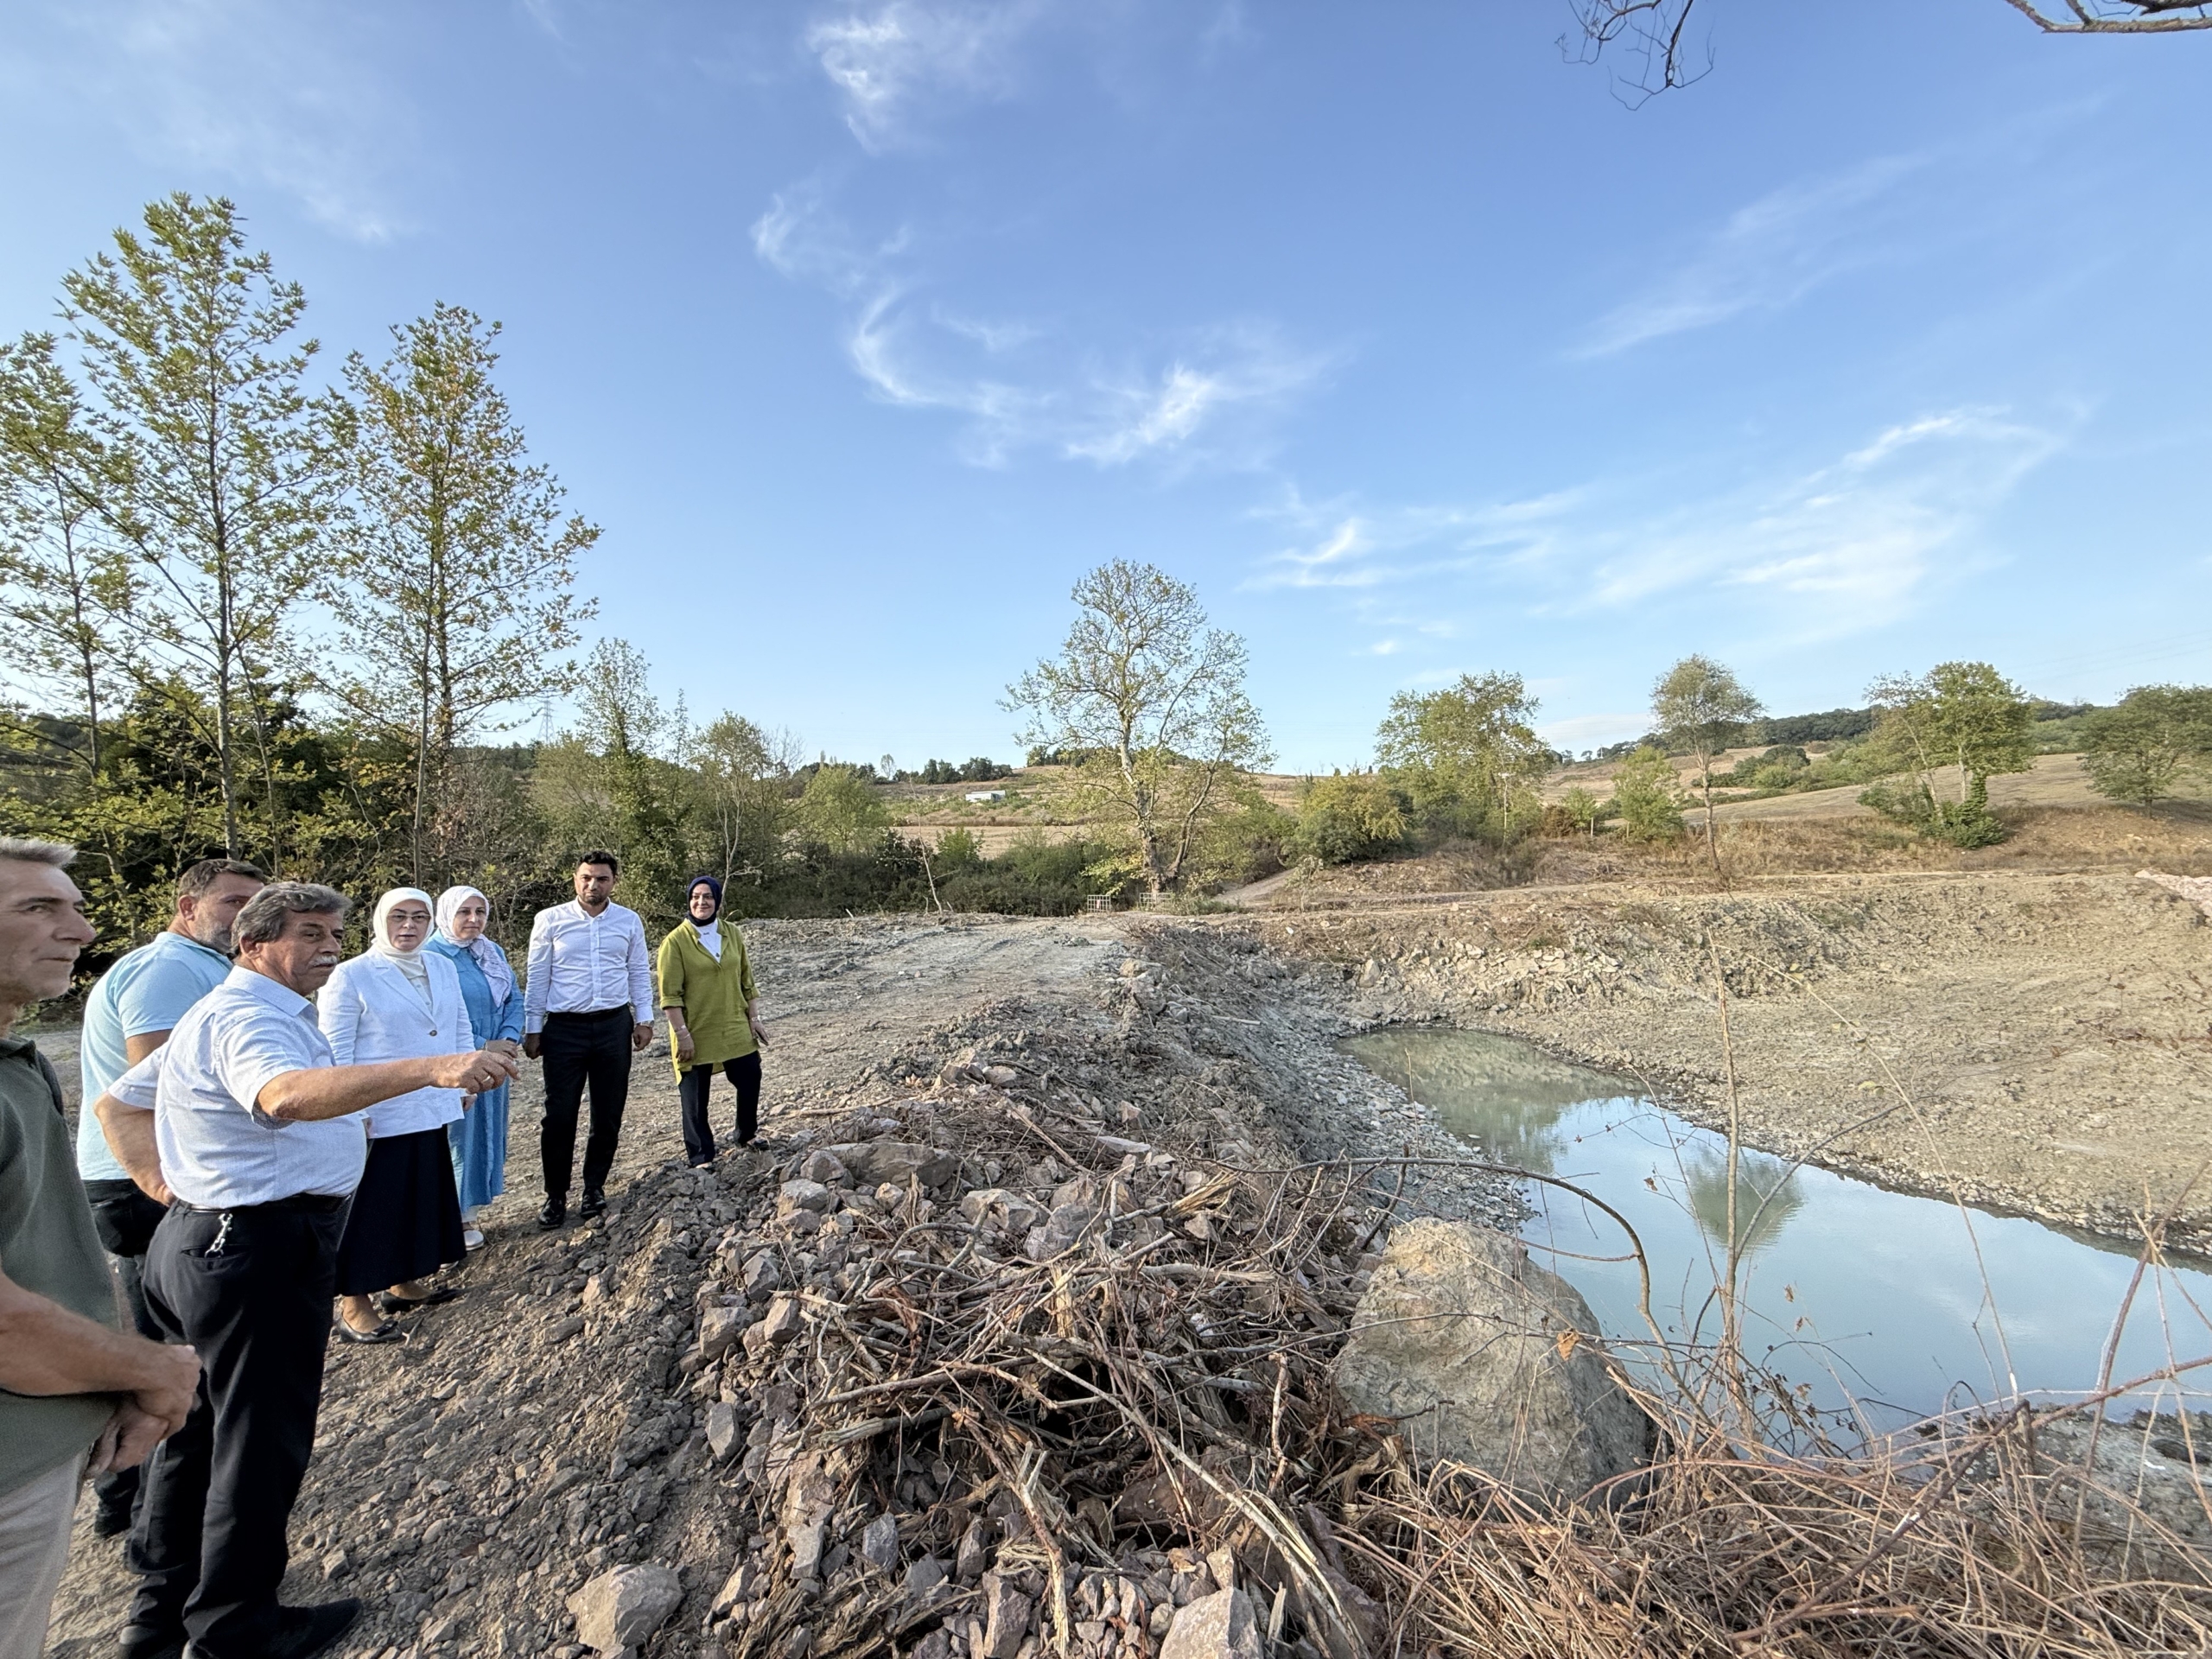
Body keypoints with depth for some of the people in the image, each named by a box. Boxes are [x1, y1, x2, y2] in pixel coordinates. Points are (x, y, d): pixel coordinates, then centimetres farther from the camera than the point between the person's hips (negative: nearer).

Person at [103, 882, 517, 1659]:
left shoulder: (218, 1014, 14)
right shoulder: (247, 1019, -21)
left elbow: (115, 1103, 23)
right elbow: (287, 1094, -44)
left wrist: (170, 1186, 16)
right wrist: (431, 1068, -55)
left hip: (202, 1238, 11)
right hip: (261, 1249, -11)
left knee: (200, 1419, 24)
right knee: (261, 1437, 5)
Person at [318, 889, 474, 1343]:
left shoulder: (442, 967, 7)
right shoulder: (351, 976, -10)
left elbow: (460, 1026, 14)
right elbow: (335, 1050, -11)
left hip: (432, 1110, 6)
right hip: (377, 1117, -6)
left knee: (422, 1199, 17)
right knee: (371, 1206, 4)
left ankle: (405, 1284, 34)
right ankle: (354, 1304, 20)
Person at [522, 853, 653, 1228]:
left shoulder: (629, 921, 3)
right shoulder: (550, 920, -2)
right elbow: (537, 977, 2)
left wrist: (644, 1019, 5)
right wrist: (532, 1029, 2)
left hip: (614, 1025, 2)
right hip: (564, 1028, -2)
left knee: (609, 1113, 9)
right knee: (559, 1114, 2)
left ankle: (594, 1186, 27)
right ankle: (556, 1194, 19)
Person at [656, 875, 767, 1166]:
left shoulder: (732, 934, 4)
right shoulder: (675, 941, -11)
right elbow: (670, 994, -13)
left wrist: (753, 1018, 9)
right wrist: (682, 1033, -16)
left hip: (736, 1030, 5)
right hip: (696, 1035, -5)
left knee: (750, 1081, 13)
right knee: (696, 1097, 6)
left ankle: (746, 1137, 36)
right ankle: (701, 1157, 22)